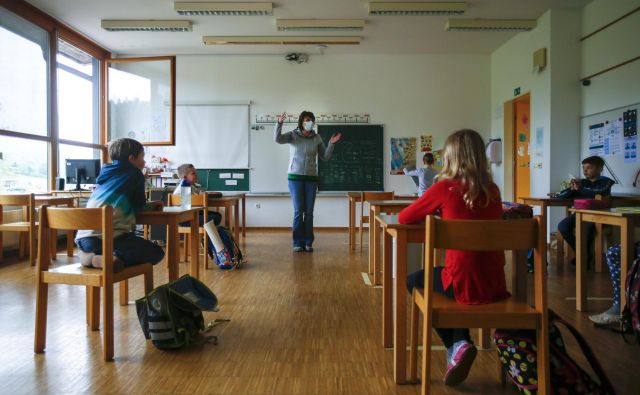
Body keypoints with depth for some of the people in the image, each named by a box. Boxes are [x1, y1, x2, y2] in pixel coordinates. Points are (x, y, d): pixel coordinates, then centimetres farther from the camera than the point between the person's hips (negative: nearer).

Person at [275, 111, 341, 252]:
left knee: (309, 211, 4)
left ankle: (308, 242, 13)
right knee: (298, 211, -2)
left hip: (311, 178, 2)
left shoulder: (316, 138, 5)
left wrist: (331, 144, -6)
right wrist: (279, 123, -31)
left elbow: (325, 157, 8)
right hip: (295, 177, -2)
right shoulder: (292, 135, -1)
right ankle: (298, 242, 9)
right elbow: (278, 139, -18)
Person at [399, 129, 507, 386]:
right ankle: (459, 344, 30)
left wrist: (433, 216, 17)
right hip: (495, 285, 6)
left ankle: (457, 346, 12)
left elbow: (404, 218, 1)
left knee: (413, 281, 22)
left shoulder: (444, 188, -9)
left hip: (465, 285, -5)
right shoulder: (493, 190, 5)